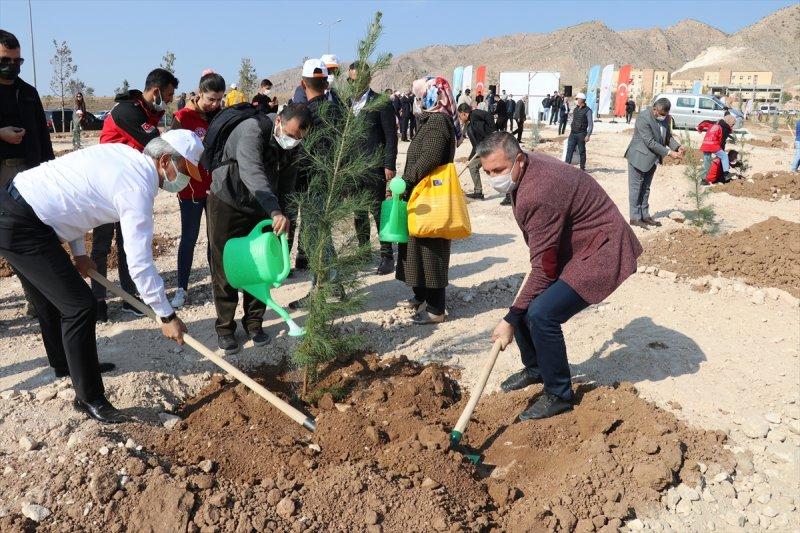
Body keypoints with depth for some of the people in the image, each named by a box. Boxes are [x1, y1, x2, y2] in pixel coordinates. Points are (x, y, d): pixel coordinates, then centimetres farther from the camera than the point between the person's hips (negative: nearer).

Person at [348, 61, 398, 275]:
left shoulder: (381, 103, -4)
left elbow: (391, 137, -6)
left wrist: (389, 165, -12)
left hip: (373, 167, -5)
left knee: (379, 211, -1)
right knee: (359, 212, 11)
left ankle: (387, 255, 7)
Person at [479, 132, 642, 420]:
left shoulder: (536, 194, -31)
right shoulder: (528, 166, 0)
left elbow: (543, 269, -28)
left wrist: (510, 319, -22)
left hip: (600, 252, -10)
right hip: (574, 246, 10)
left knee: (541, 315, -21)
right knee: (526, 302, 6)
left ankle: (559, 395, -1)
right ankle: (535, 368, 29)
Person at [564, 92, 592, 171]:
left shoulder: (587, 110, -7)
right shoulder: (575, 109, 12)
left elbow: (591, 124, -9)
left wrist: (588, 135, -15)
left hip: (581, 134, -6)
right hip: (573, 133, 6)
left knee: (582, 151, 3)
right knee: (569, 150, 0)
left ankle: (582, 168, 11)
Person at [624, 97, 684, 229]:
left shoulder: (666, 118, 1)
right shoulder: (643, 117, -22)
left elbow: (668, 136, 11)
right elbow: (650, 142, -24)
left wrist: (678, 147, -9)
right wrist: (668, 153, -24)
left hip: (652, 158, 7)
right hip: (639, 157, -7)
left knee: (645, 188, 14)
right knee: (636, 188, -1)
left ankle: (645, 216, 20)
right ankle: (635, 218, 4)